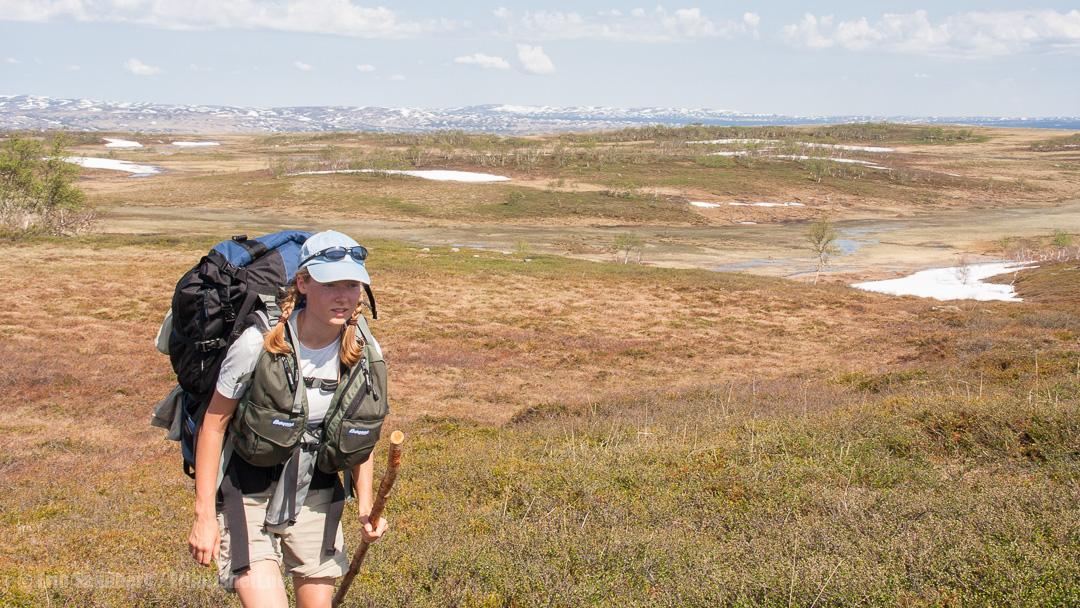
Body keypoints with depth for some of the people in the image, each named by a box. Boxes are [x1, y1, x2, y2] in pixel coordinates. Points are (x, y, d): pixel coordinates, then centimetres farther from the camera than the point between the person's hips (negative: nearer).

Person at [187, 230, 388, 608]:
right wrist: (204, 515, -11)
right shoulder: (259, 343, -21)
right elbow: (214, 422, -12)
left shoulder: (364, 352, -8)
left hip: (317, 498, 4)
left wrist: (365, 503, -5)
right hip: (247, 496, -4)